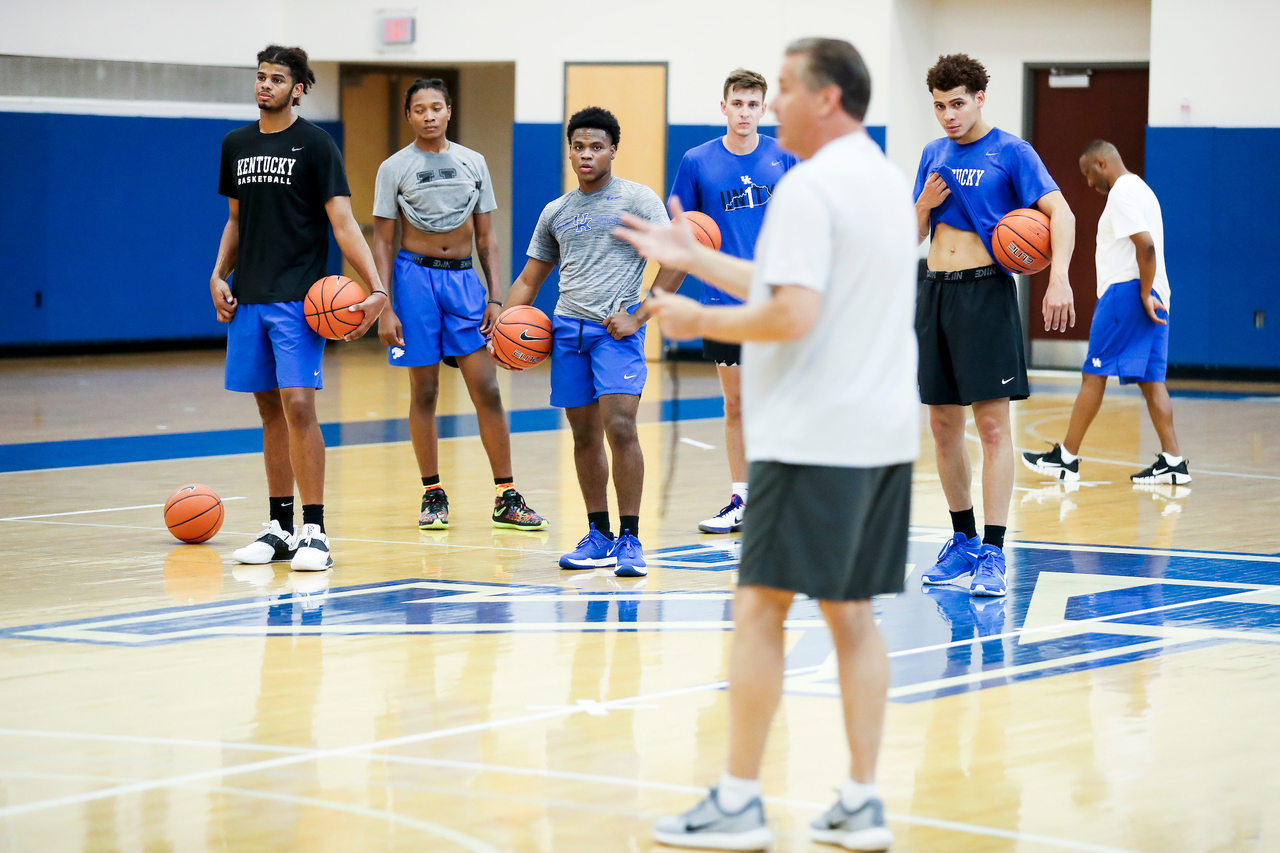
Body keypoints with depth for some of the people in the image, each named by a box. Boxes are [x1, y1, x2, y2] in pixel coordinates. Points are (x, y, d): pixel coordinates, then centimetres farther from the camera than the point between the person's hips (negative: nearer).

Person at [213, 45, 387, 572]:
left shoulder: (315, 145, -5)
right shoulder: (237, 144, 12)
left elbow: (342, 222, -11)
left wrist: (376, 289, -21)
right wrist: (218, 276, 8)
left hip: (297, 298, -6)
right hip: (248, 299, 6)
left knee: (298, 403, -14)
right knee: (271, 410, 10)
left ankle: (314, 533, -12)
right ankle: (280, 529, 17)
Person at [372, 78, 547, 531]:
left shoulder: (473, 163, 7)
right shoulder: (394, 168, 0)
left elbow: (486, 237, 10)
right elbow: (382, 242, 0)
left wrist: (495, 298, 1)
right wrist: (384, 308, -8)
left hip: (463, 277, 2)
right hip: (415, 275, -2)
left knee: (486, 388, -4)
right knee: (424, 391, 2)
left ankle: (506, 497, -1)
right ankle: (432, 494, 13)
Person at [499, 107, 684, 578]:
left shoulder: (637, 199, -1)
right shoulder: (555, 212, 15)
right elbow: (529, 280, 21)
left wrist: (638, 317, -12)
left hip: (616, 328, -5)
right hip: (568, 327, 5)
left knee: (620, 427, -16)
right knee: (584, 435, 8)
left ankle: (630, 539, -11)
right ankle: (599, 537, 17)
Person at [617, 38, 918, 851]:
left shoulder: (809, 188, -14)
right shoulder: (886, 180, 16)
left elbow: (793, 315, -22)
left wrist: (702, 320, -7)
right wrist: (694, 258, 26)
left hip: (812, 439, -9)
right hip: (882, 434, 9)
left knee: (761, 608, -2)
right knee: (852, 613, 10)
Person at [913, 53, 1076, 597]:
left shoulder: (1011, 153, -4)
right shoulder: (933, 156, 13)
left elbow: (1061, 214, -13)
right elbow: (913, 235, 18)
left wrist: (1059, 278, -27)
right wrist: (925, 204, -4)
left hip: (986, 291, -6)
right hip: (935, 291, 6)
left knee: (992, 423, -10)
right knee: (943, 425, 9)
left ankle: (993, 553, -10)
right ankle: (963, 541, 21)